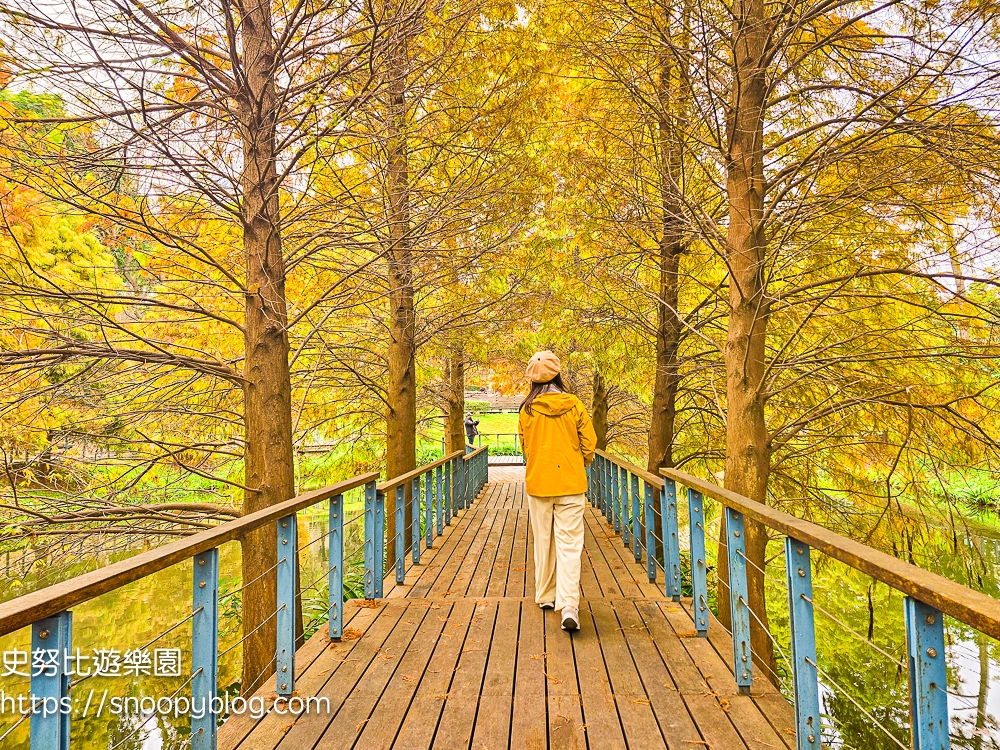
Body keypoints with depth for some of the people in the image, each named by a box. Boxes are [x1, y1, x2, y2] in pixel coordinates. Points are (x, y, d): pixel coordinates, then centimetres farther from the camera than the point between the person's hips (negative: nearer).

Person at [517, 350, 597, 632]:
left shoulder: (527, 410, -4)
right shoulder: (574, 406, -6)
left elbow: (525, 446, 8)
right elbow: (589, 445, -1)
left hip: (538, 482, 1)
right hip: (570, 483, -1)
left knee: (543, 542, 16)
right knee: (569, 545, 0)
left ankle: (546, 596, 29)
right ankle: (569, 606, -10)